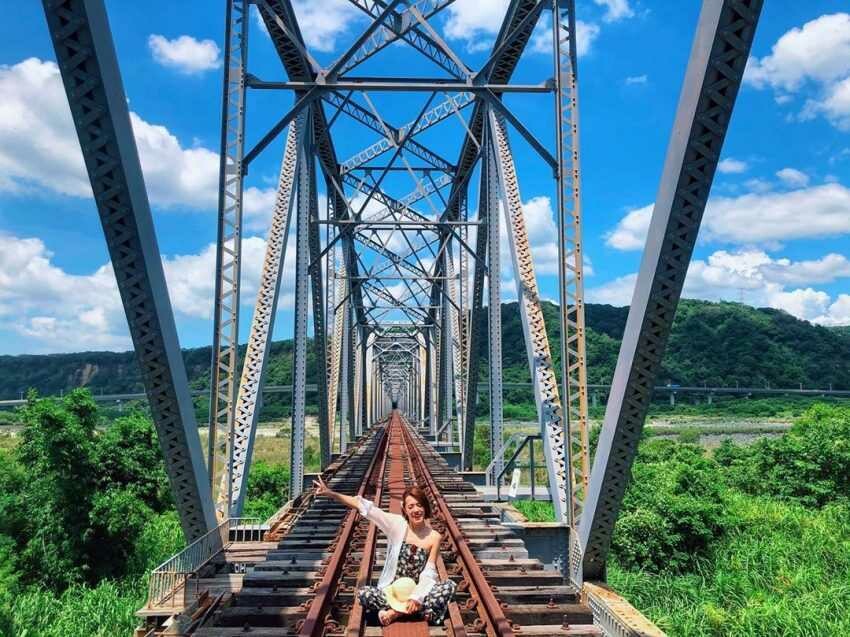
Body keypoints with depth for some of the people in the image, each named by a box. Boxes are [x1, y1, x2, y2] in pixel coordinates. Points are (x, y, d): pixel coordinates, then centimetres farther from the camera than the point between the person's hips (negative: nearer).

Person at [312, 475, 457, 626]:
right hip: (392, 590, 0)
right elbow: (364, 506, -11)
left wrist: (416, 597, -20)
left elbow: (428, 573, -5)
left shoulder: (434, 537, -6)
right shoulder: (397, 524, -6)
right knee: (363, 594, -29)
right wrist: (330, 493, -15)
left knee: (449, 586, -28)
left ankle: (397, 611, -23)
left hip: (417, 591, 0)